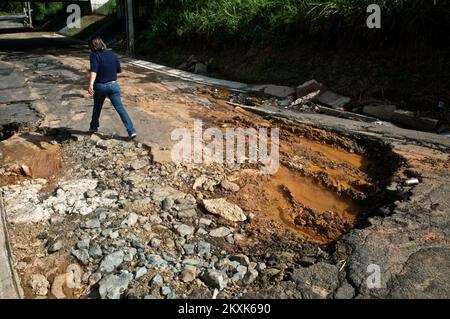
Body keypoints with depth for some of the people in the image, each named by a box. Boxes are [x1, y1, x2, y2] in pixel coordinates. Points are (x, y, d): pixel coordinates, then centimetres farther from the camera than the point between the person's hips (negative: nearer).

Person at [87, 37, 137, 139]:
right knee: (120, 108, -1)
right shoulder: (113, 55, 3)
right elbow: (119, 70, 12)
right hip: (113, 85, 2)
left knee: (97, 107, 22)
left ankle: (93, 127, 38)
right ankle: (131, 131, -11)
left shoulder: (94, 55, -9)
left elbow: (93, 71, -25)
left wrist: (91, 84, -36)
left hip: (99, 86, -2)